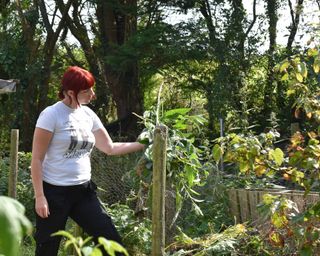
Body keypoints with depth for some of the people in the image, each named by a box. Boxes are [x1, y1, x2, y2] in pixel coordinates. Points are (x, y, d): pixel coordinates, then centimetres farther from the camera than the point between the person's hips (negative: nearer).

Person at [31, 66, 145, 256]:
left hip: (84, 190, 6)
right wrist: (39, 196, -15)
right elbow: (37, 159, -11)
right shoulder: (51, 115, -12)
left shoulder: (88, 114, 6)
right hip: (55, 192, -5)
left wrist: (143, 144, 8)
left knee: (110, 239, 0)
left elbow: (110, 148, 14)